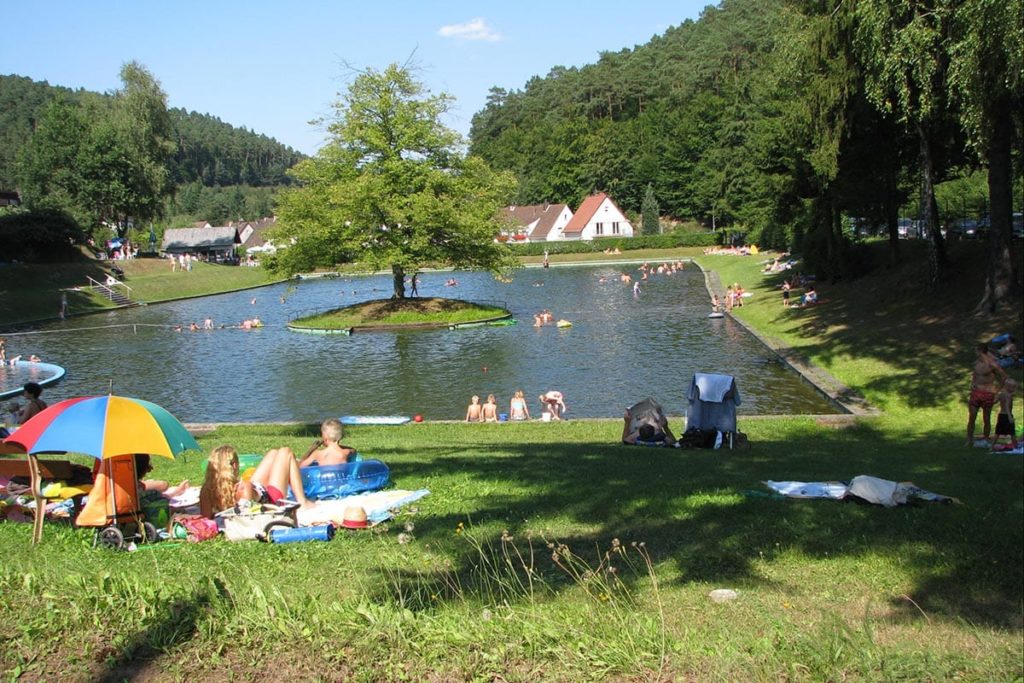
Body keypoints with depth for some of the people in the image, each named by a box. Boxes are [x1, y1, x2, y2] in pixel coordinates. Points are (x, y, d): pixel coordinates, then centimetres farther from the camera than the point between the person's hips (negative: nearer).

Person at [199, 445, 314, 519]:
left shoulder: (206, 490, -29)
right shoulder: (244, 488, -45)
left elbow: (205, 518, -21)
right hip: (272, 501, -6)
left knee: (273, 453, 23)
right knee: (285, 452, 13)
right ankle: (303, 502, 20)